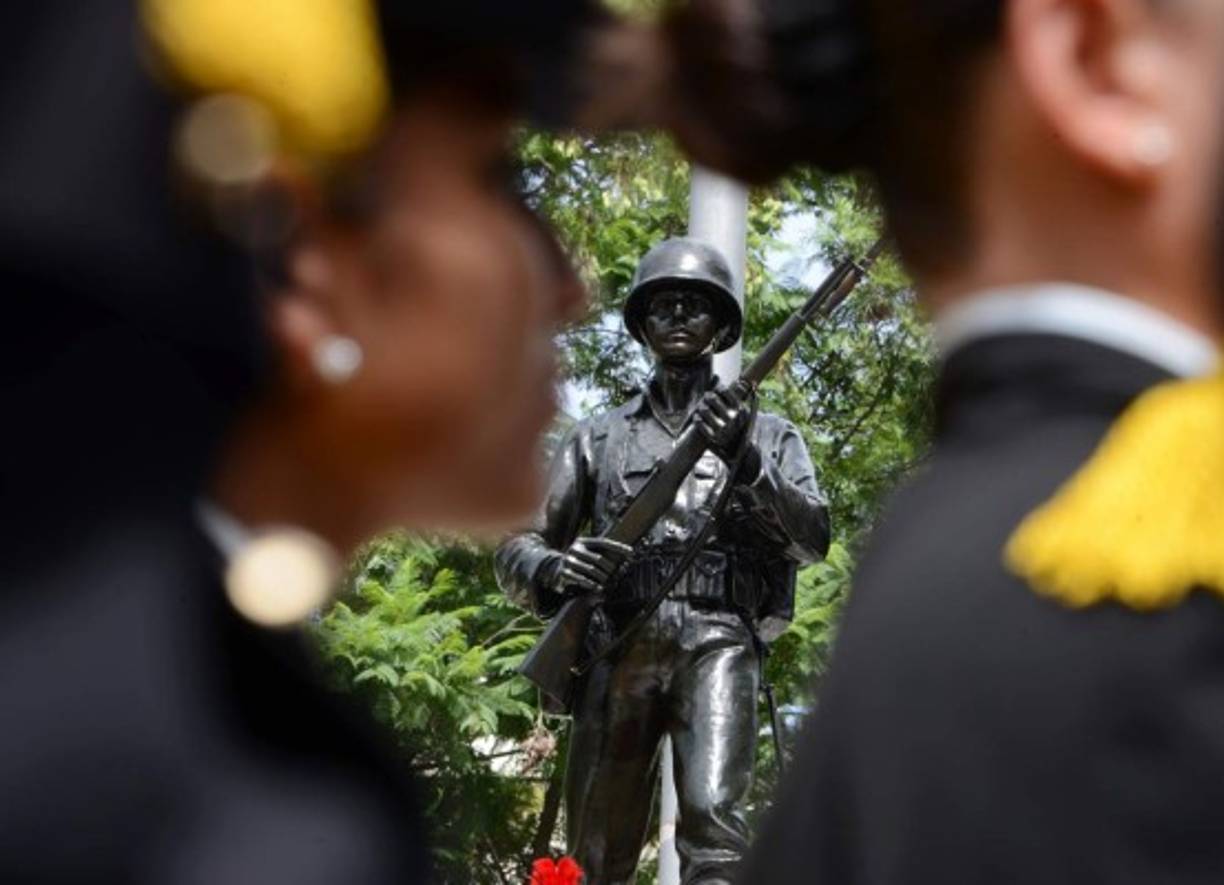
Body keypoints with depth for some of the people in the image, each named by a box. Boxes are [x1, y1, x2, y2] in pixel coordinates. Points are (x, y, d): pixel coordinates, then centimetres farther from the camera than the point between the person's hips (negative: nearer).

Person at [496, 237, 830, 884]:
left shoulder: (768, 435, 19)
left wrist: (744, 461, -13)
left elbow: (812, 539, 4)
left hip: (716, 641, -2)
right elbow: (516, 551, 17)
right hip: (619, 646, 2)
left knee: (712, 817, -24)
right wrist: (554, 568, -9)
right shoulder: (598, 438, 22)